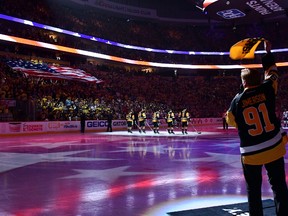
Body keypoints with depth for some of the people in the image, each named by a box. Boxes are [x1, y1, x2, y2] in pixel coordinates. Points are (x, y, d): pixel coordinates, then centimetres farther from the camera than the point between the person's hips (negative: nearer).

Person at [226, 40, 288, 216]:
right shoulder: (266, 90, -6)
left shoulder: (237, 101, -7)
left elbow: (232, 121, 11)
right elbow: (272, 71, 14)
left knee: (253, 189, 11)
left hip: (251, 153, -1)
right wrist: (268, 52, 27)